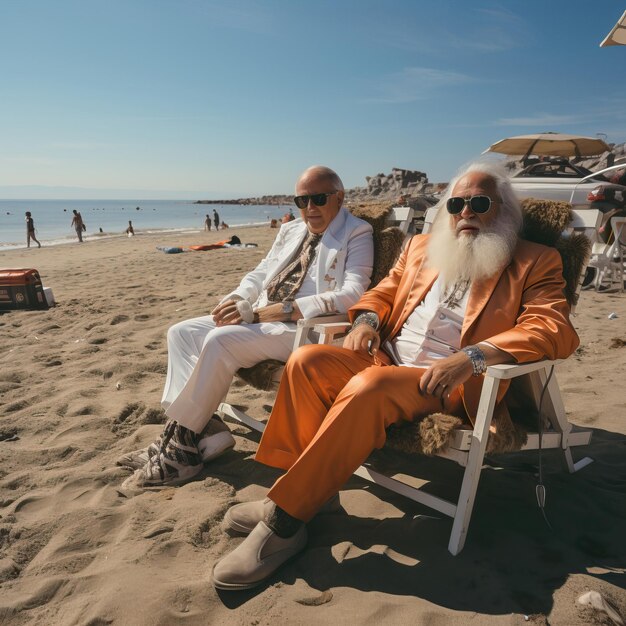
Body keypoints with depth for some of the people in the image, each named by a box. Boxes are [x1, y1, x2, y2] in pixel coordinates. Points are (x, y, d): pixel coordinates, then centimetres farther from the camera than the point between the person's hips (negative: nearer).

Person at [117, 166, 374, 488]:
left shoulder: (357, 234, -3)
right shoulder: (290, 230, 21)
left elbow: (352, 295, -19)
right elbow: (259, 275, 22)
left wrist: (272, 311, -23)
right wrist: (237, 301, -3)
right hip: (260, 318, 9)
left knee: (219, 340, -28)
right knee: (181, 333, -2)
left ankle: (183, 437, -12)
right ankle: (202, 427, -11)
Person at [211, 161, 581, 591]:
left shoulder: (535, 262, 6)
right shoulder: (422, 247, 22)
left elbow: (557, 330, -9)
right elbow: (383, 292, 26)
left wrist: (472, 357, -25)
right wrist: (367, 319, 0)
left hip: (449, 383, -5)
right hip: (385, 360, 6)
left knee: (367, 388, -34)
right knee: (307, 361, -20)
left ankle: (286, 518, -24)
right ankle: (308, 487, -14)